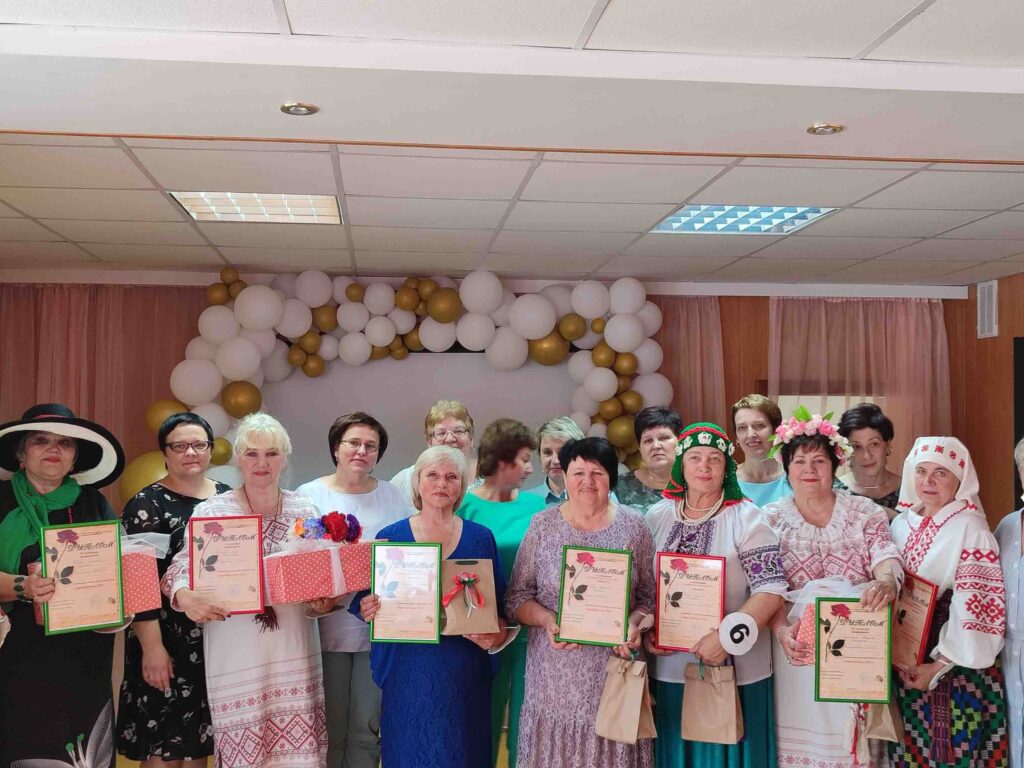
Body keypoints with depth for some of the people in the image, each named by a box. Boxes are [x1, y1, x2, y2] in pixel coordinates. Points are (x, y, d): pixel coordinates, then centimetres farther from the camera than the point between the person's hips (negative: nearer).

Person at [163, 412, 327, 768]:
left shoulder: (305, 511, 6)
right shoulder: (211, 512, -2)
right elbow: (180, 569, -4)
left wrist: (324, 600, -9)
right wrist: (186, 599, -24)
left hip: (294, 654, 2)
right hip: (235, 656, -2)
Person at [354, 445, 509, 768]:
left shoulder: (481, 538, 3)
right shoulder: (390, 537, 1)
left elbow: (500, 604, 6)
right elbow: (365, 601, 4)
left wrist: (497, 635, -13)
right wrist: (366, 609, -18)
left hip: (464, 672, 1)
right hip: (407, 671, -1)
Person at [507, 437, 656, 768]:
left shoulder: (633, 525, 3)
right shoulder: (542, 525, 2)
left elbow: (650, 595, 6)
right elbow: (517, 596, 3)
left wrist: (635, 623, -12)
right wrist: (547, 620, -14)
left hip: (616, 667, 0)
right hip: (555, 675, 0)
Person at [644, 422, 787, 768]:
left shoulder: (746, 517, -7)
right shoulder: (657, 516, 3)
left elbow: (771, 591, -13)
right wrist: (645, 632, -4)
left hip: (736, 670, -3)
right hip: (670, 668, 3)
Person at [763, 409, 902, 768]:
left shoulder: (865, 511, 4)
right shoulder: (770, 518, 1)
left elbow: (885, 558, -10)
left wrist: (886, 581, -34)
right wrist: (781, 630, -24)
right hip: (798, 649, 0)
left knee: (851, 736, 6)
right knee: (799, 739, 2)